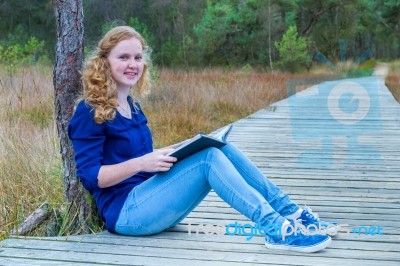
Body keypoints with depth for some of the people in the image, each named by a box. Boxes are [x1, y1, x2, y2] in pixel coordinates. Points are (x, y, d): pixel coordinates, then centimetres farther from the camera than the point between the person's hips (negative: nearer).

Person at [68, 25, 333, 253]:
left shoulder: (131, 106, 17)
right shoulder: (89, 113, -9)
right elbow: (90, 175, -15)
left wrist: (166, 154, 2)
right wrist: (141, 163, -27)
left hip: (148, 199, 8)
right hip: (126, 212, -8)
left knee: (220, 147, -10)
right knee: (209, 158, -25)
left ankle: (289, 211, -10)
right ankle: (277, 230, -32)